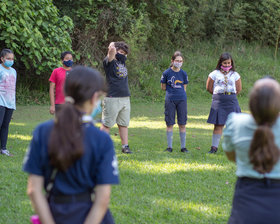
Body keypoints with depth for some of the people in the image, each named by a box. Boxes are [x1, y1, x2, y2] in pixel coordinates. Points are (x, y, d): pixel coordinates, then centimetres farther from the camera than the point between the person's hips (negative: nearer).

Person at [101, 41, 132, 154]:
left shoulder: (122, 60, 15)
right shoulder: (108, 61, -6)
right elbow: (112, 50, -22)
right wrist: (112, 47, -4)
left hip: (125, 97, 7)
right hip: (112, 98, -7)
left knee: (124, 124, 9)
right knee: (107, 124, -3)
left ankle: (125, 146, 13)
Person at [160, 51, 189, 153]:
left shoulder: (183, 74, 6)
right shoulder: (167, 73, -1)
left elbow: (184, 88, 13)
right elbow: (163, 87, 6)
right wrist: (172, 90, 1)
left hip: (181, 99, 2)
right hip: (170, 100, -2)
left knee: (182, 124, 3)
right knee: (169, 123, 2)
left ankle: (183, 147, 10)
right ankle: (169, 147, 10)